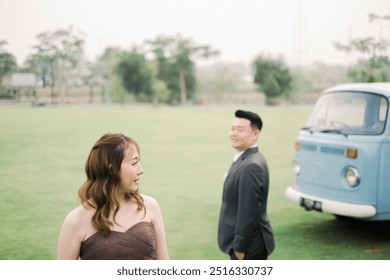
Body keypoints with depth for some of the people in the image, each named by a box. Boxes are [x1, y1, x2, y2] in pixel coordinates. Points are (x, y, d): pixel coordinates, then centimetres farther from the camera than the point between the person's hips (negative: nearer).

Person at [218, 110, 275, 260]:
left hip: (249, 245, -10)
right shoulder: (244, 159, 8)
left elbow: (248, 211, -25)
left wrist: (239, 247, -18)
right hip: (248, 242, 10)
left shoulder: (251, 166, -24)